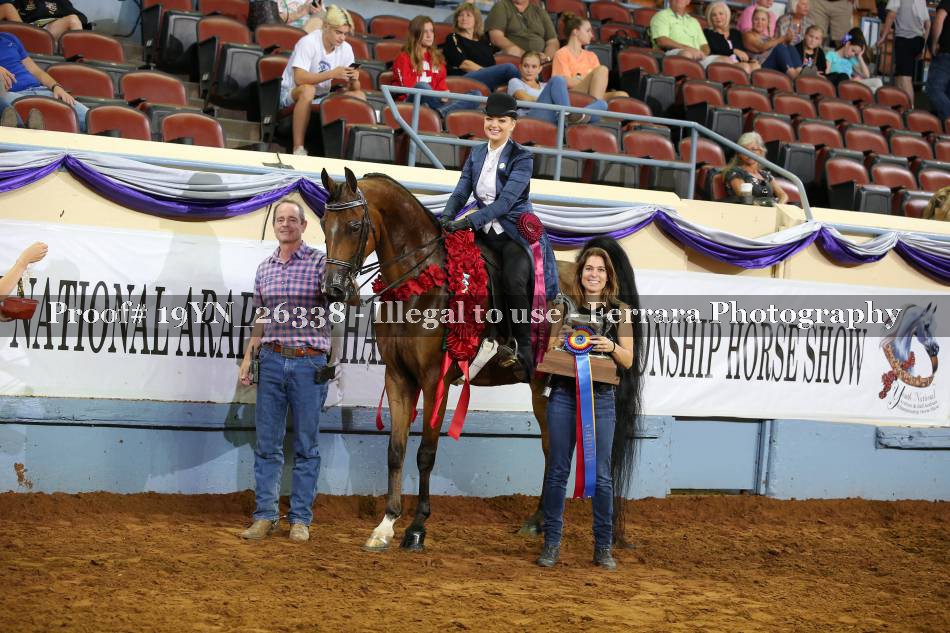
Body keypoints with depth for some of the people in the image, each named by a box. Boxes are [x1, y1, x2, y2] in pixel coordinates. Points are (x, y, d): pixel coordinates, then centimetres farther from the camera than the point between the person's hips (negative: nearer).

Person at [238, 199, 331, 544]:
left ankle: (300, 518, 9)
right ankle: (265, 515, 11)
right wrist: (248, 357, 11)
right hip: (271, 360, 4)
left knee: (306, 444, 3)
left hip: (309, 363, -4)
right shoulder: (265, 267, 12)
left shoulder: (320, 262, -1)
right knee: (267, 442, 4)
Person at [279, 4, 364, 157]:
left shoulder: (346, 49, -4)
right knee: (308, 90, -40)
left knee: (359, 96, -16)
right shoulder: (308, 42, -21)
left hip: (321, 97, 5)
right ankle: (298, 148, -34)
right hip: (291, 94, -5)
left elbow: (352, 88, -2)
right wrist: (332, 74, -38)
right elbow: (299, 78, -32)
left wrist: (353, 79, -27)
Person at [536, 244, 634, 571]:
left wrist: (612, 347, -15)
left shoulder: (619, 311, 6)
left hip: (601, 398, 0)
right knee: (557, 470, 3)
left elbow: (628, 361, 5)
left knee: (601, 474, 0)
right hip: (564, 394, 1)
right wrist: (560, 339, -10)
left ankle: (603, 547, 9)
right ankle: (551, 543, 10)